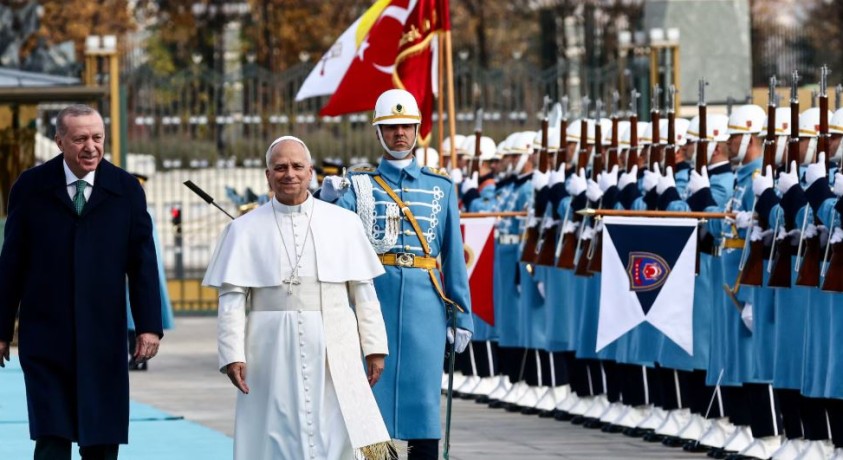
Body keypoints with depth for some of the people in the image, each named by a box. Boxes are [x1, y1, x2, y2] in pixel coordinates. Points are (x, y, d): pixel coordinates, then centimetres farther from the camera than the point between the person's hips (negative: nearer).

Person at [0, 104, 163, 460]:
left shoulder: (126, 190, 4)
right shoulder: (31, 188, 2)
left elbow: (143, 262, 3)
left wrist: (149, 325, -5)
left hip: (103, 339, 1)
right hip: (46, 338, -1)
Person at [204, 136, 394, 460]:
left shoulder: (344, 224, 7)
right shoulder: (245, 230, 4)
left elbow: (364, 291, 8)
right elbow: (232, 297, 0)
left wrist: (374, 347, 6)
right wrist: (232, 355, -8)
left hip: (335, 351, 0)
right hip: (273, 352, 0)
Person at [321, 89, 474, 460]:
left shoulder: (440, 187, 11)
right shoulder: (360, 184, 8)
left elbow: (454, 256, 10)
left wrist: (461, 315, 5)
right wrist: (328, 202, -29)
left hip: (424, 302, 1)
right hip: (374, 295, -1)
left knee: (423, 393, 0)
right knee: (370, 390, 0)